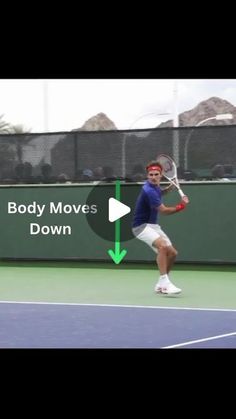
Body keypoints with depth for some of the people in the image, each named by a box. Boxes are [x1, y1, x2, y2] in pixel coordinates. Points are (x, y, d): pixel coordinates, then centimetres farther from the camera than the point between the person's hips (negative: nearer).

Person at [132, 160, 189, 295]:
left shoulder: (155, 186, 3)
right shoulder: (149, 191, -24)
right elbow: (164, 210, -20)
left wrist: (170, 188, 9)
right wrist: (181, 206, -16)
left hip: (153, 225, 9)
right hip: (141, 226, -9)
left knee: (172, 253, 5)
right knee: (163, 245, -33)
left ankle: (161, 285, 18)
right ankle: (165, 282, -33)